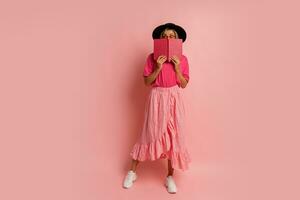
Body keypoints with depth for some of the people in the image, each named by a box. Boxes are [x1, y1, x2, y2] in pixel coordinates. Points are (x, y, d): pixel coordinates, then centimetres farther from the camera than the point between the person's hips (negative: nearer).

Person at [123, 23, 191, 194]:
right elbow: (147, 82, -3)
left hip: (175, 100, 2)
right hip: (157, 98, -1)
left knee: (174, 136, 5)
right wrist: (158, 68, -15)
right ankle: (132, 172, 23)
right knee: (150, 134, 4)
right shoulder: (152, 58, -1)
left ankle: (170, 176, 22)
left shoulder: (182, 59, 2)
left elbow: (184, 84, 0)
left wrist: (177, 68, -13)